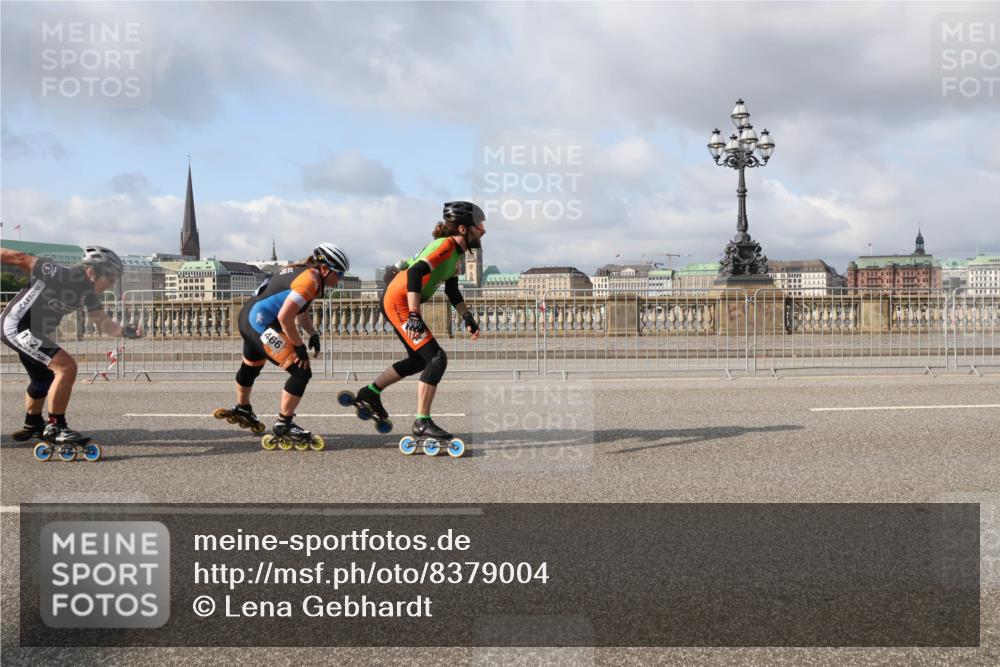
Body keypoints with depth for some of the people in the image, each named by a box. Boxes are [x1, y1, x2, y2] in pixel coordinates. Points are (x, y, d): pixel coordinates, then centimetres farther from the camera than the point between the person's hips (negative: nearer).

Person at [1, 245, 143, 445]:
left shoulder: (88, 293, -1)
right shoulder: (58, 274, -24)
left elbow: (103, 323, -4)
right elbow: (19, 258, -21)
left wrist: (125, 330, -23)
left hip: (34, 333, 10)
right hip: (16, 326, -10)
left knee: (43, 379, 30)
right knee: (66, 367, -23)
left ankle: (33, 425, 55)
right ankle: (55, 428, -13)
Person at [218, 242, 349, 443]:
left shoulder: (301, 271, 11)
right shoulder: (311, 280, -19)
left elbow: (301, 311, 22)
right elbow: (284, 316, -26)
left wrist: (313, 334, 8)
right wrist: (300, 346, -16)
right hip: (262, 324, -11)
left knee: (251, 366, 33)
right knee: (301, 372, -11)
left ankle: (241, 409, 56)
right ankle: (283, 424, 0)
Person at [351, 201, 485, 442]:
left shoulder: (455, 251, 11)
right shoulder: (445, 246, -19)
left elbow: (452, 291, 20)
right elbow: (415, 274, -31)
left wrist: (467, 319, 13)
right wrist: (414, 316, -34)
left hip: (398, 304, 11)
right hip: (399, 303, -11)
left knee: (420, 359, 22)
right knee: (437, 358, -13)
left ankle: (370, 393, 33)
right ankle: (422, 423, -9)